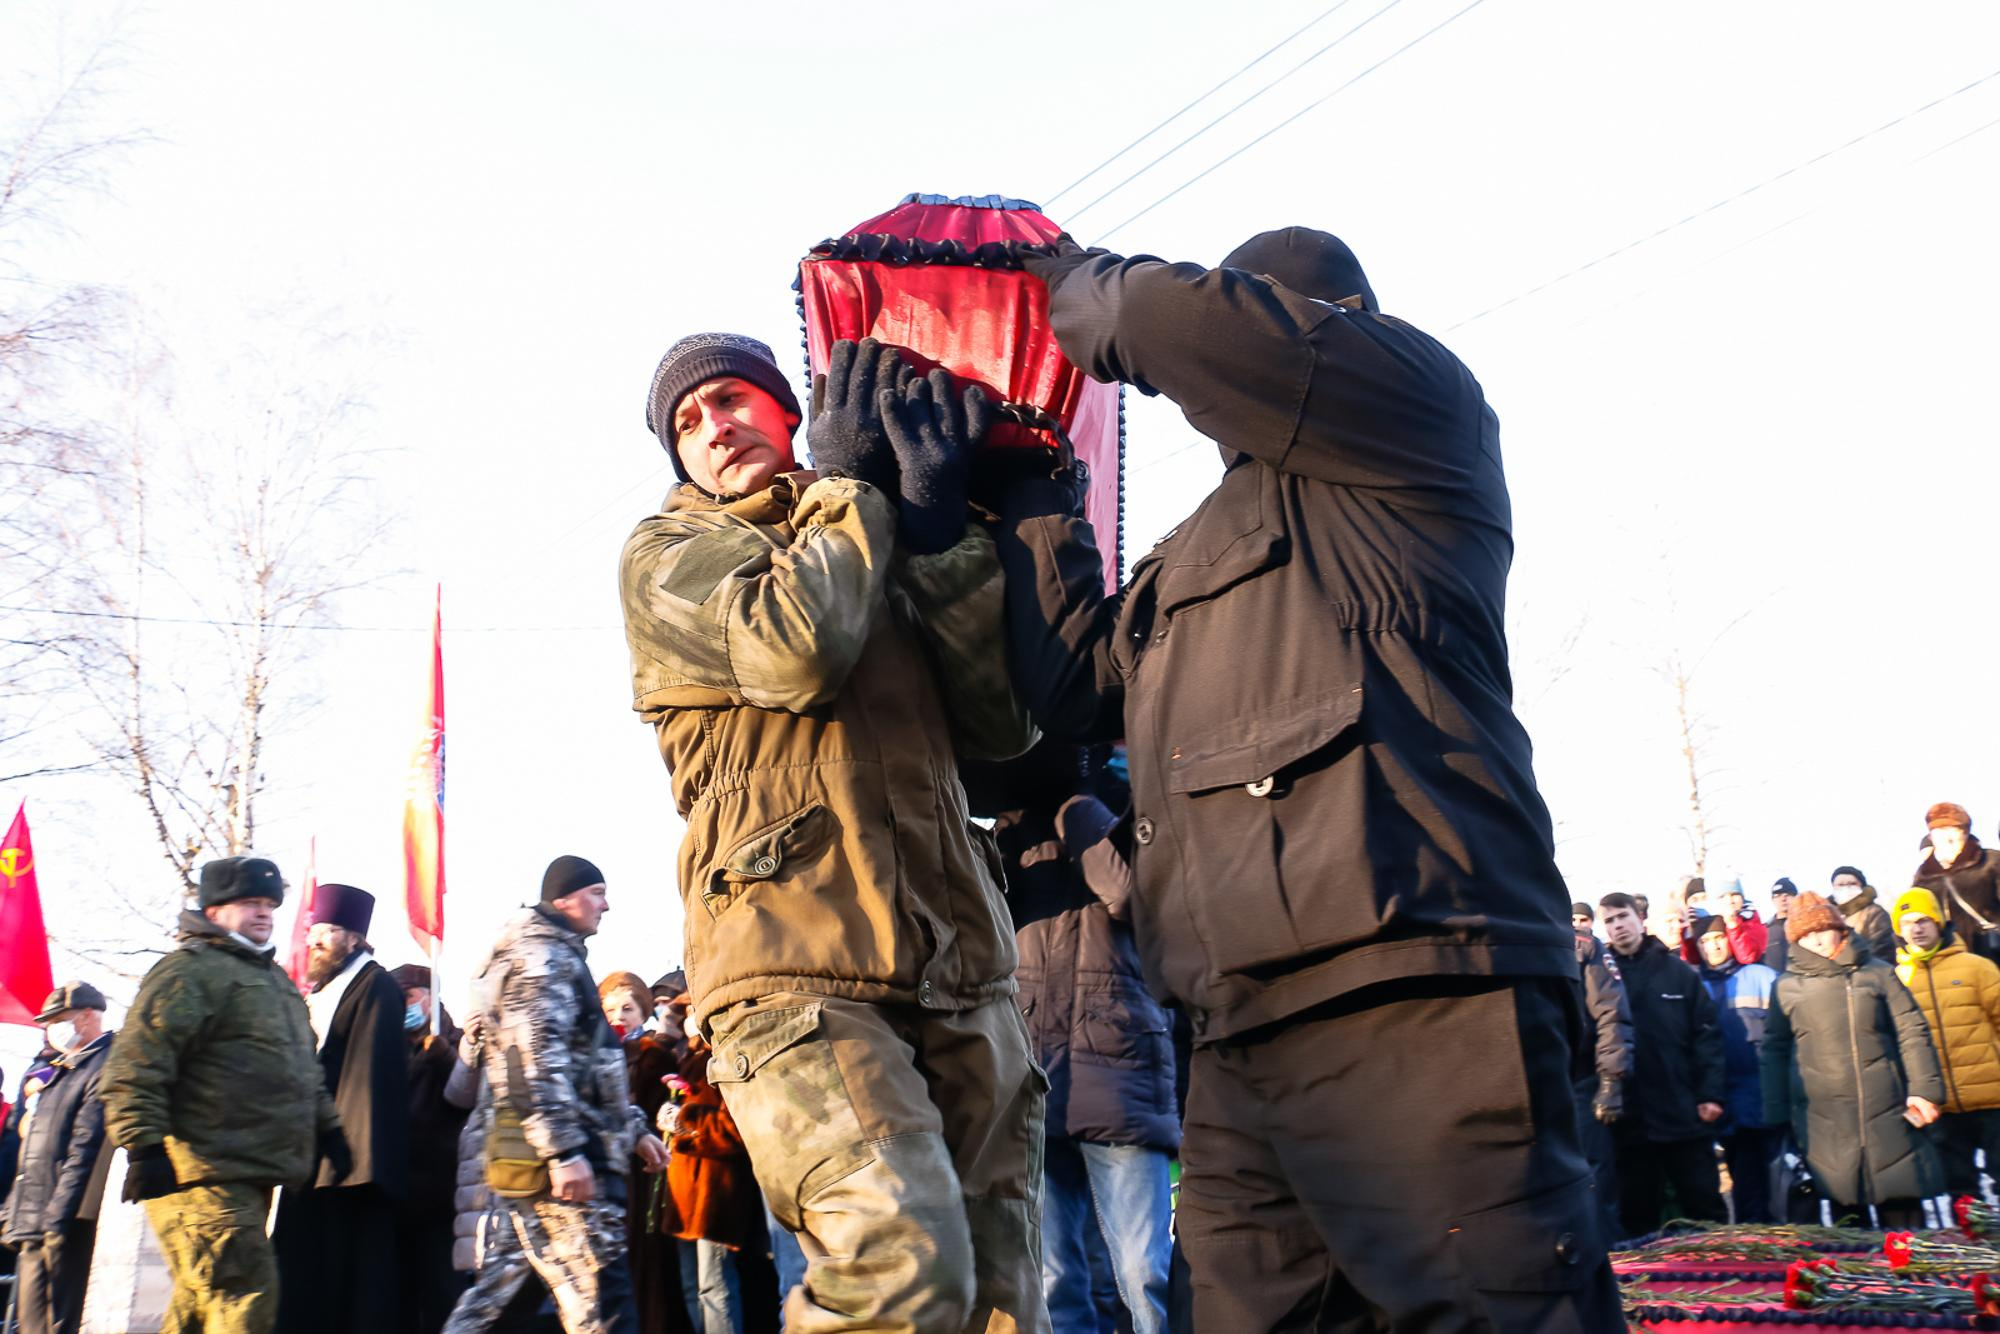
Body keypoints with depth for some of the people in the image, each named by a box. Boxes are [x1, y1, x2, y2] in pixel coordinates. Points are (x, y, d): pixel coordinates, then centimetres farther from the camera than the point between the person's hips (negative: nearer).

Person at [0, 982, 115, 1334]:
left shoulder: (104, 1068, -11)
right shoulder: (63, 1071, 21)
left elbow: (84, 1153, -18)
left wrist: (56, 1219, -21)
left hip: (63, 1226, -10)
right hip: (35, 1225, 10)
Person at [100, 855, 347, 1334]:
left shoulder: (274, 979, 22)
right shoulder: (187, 970, -8)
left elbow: (306, 1069, 31)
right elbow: (134, 1066, -17)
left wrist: (327, 1128, 25)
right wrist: (143, 1147, -23)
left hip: (252, 1178, 9)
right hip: (206, 1178, -9)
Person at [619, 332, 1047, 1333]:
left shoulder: (891, 559, 25)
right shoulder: (670, 551, 14)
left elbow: (1002, 724, 9)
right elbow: (791, 651, -9)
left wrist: (939, 524, 3)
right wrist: (850, 483, 5)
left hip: (959, 975, 5)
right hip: (798, 967, -5)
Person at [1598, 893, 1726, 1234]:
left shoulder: (1677, 971, 5)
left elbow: (1706, 1034, 2)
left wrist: (1711, 1093, -7)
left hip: (1685, 1112, 0)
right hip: (1630, 1117, 0)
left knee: (1704, 1205, 9)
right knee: (1637, 1215, 9)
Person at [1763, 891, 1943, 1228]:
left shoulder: (1878, 973, 9)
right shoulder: (1787, 986, 9)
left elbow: (1912, 1032, 6)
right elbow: (1775, 1050, 10)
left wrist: (1924, 1089, -4)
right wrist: (1777, 1113, 5)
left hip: (1886, 1113, 0)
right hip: (1822, 1122, 0)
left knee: (1902, 1212, 2)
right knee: (1844, 1209, 3)